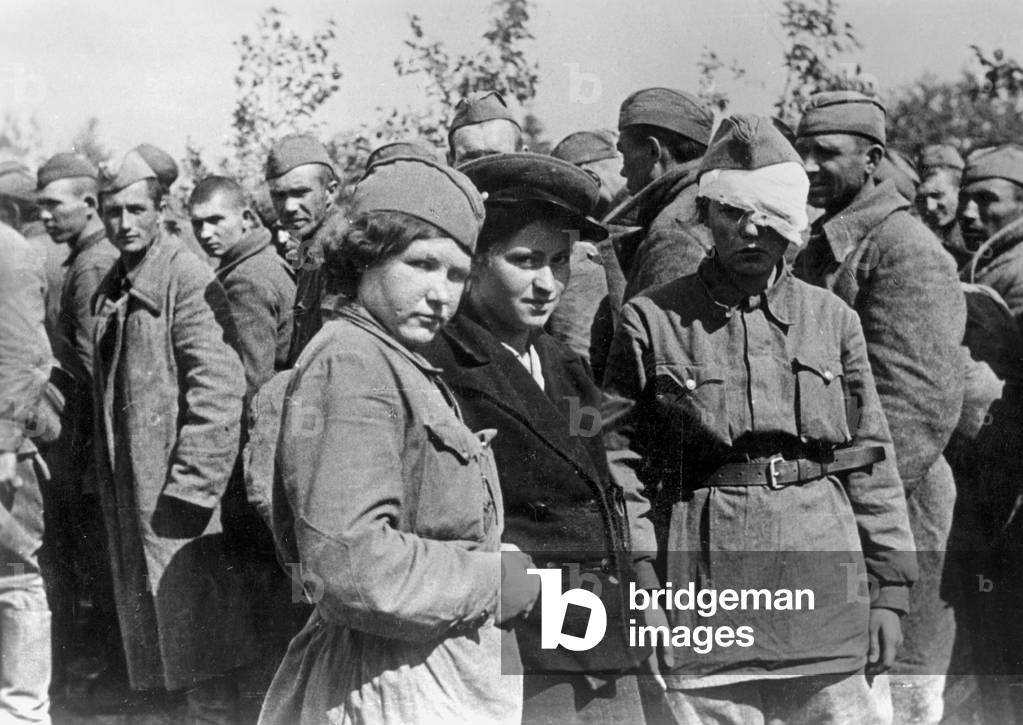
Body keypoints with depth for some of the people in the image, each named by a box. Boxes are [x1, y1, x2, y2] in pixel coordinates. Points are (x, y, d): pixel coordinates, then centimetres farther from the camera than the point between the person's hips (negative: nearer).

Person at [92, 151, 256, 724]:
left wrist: (191, 484, -22)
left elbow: (220, 386, -19)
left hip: (178, 490, -8)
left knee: (195, 628, -3)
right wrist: (103, 472, 16)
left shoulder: (187, 278, -11)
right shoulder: (113, 290, 14)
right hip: (128, 494, 9)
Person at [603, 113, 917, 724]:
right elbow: (624, 462, 2)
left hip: (825, 583, 2)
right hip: (706, 583, -2)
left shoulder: (832, 318, 8)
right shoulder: (652, 319, 1)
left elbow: (872, 461, 10)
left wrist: (890, 587, 6)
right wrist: (642, 590, -4)